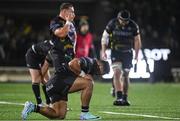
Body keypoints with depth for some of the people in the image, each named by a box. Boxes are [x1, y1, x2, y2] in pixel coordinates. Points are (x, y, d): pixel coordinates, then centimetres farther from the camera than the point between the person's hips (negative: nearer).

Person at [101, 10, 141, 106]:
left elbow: (137, 41, 5)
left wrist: (136, 55, 3)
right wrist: (103, 51, -5)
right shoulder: (112, 24, -10)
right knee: (117, 73, -18)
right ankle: (119, 97, -26)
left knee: (125, 76, 7)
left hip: (127, 53, 2)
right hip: (115, 52, -2)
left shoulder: (133, 26, -8)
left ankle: (124, 98, 17)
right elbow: (105, 38, 1)